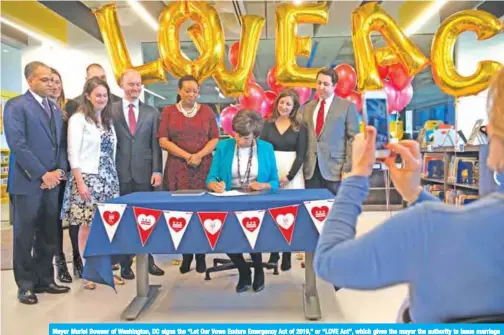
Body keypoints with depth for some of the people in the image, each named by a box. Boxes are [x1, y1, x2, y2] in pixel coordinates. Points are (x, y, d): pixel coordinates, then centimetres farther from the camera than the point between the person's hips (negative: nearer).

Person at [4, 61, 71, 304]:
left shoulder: (55, 109, 16)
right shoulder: (16, 106, -5)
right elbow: (17, 145, -13)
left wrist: (59, 170, -3)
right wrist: (42, 174, -15)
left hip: (52, 182, 6)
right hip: (28, 182, -6)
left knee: (49, 236, 10)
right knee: (25, 236, 4)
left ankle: (44, 280, 22)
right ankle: (26, 285, 15)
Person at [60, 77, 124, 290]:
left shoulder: (107, 119, 14)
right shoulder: (78, 119, -5)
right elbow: (73, 154, -10)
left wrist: (112, 177, 7)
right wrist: (80, 183, -16)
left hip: (108, 179, 6)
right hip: (87, 179, -6)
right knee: (87, 226, 1)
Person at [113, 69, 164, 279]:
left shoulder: (152, 112, 9)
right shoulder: (110, 110, 4)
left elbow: (155, 143, 5)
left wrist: (157, 171, -3)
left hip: (144, 172, 1)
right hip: (120, 173, -1)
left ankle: (149, 261, 19)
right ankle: (125, 263, 17)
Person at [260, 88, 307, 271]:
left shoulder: (299, 127, 3)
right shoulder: (268, 124, 7)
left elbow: (301, 155, -2)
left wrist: (288, 176, -12)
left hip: (291, 172, -1)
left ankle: (287, 255, 6)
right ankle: (274, 251, 14)